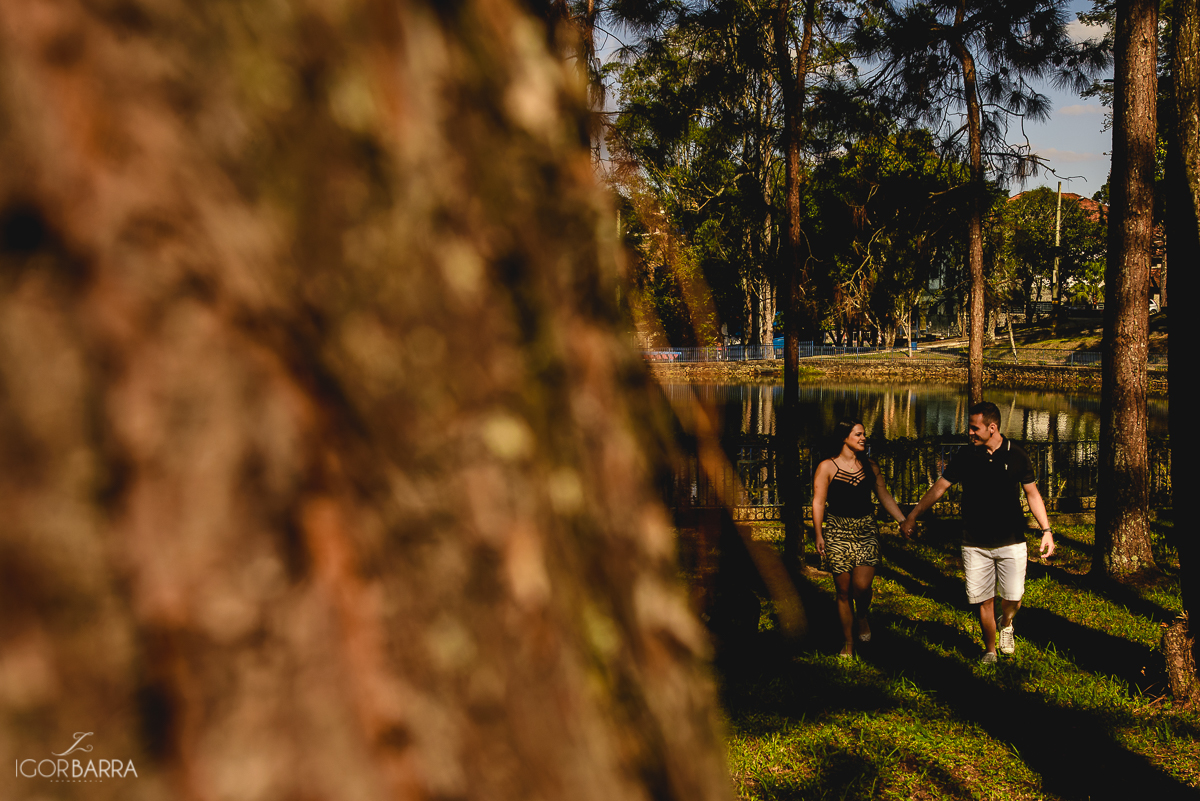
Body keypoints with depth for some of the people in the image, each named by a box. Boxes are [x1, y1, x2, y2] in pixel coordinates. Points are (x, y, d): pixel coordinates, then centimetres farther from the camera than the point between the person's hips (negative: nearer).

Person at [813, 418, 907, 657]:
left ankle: (862, 617, 21)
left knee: (862, 585, -13)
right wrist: (819, 535, -9)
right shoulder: (827, 467, -2)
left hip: (866, 530, 2)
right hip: (837, 532, -2)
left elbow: (885, 498, 16)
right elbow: (818, 503, -3)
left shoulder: (870, 467, 10)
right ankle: (848, 642, 15)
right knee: (844, 591, 2)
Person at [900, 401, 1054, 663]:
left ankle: (1006, 624, 31)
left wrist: (1046, 530, 2)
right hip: (975, 544, 1)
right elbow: (939, 488, 4)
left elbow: (1032, 494, 7)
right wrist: (912, 517, 3)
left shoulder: (1016, 456, -2)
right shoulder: (965, 457, -1)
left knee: (1013, 599, -4)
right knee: (983, 601, 3)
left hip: (1011, 542, -1)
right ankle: (989, 650, 23)